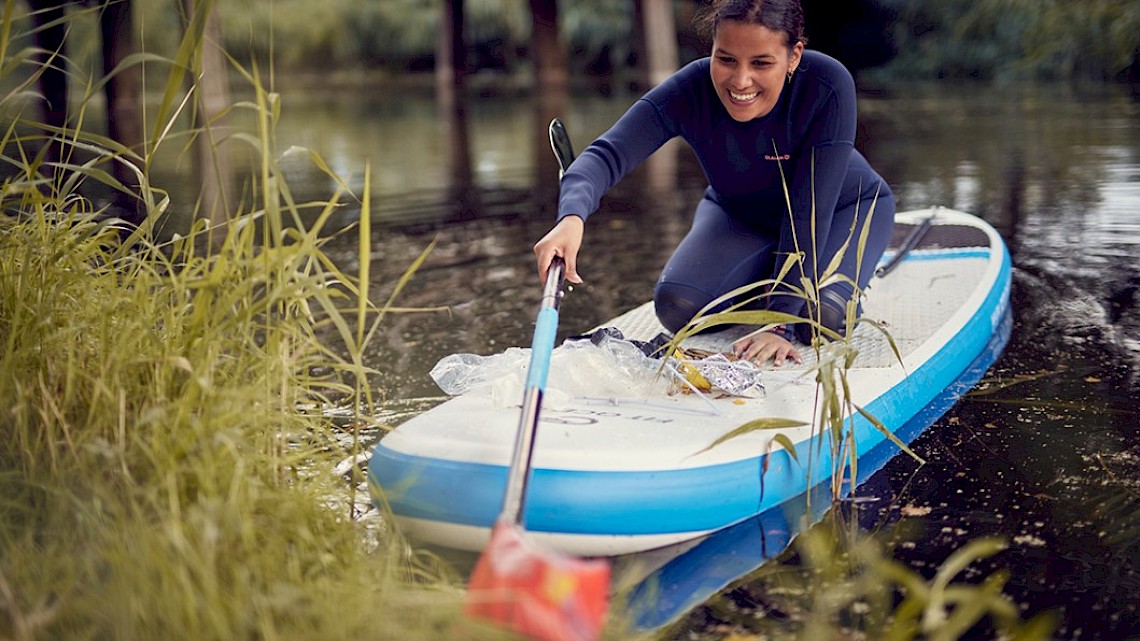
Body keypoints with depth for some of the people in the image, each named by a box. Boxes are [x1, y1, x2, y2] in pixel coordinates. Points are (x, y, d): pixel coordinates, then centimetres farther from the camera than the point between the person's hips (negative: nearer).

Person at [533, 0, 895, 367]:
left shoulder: (828, 86, -36)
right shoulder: (690, 91, -31)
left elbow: (809, 213, -34)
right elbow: (609, 153, -42)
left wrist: (781, 324, -36)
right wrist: (572, 217, -64)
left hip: (845, 209, -2)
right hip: (740, 215, 3)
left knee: (818, 317, -29)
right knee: (678, 307, -18)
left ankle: (842, 286, 9)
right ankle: (767, 278, 13)